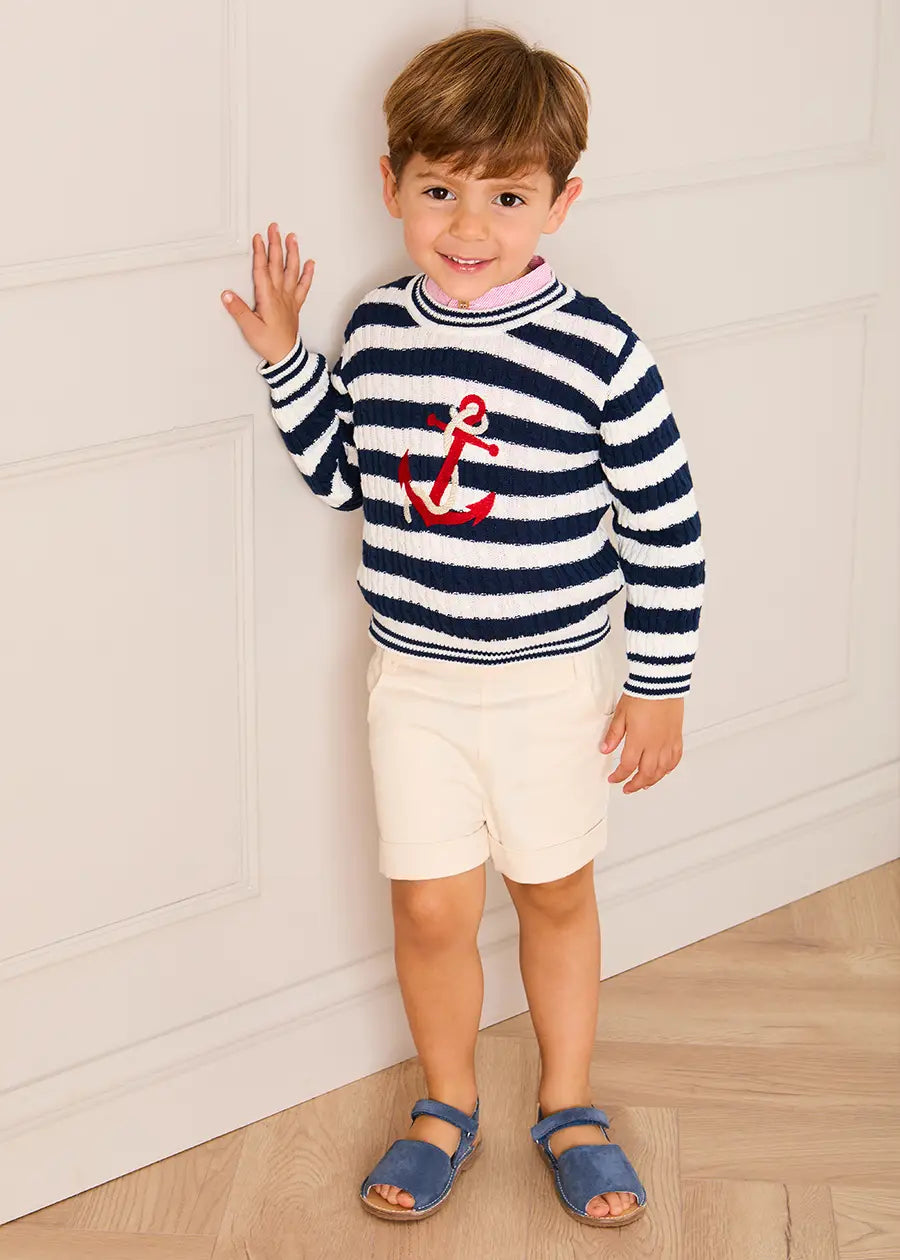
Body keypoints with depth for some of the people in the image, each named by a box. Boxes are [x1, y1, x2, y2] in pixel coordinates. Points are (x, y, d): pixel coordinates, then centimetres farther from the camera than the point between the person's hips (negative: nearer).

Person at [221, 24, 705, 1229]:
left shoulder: (596, 350, -17)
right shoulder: (375, 330, -4)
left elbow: (667, 526, -10)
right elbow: (343, 476, 11)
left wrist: (661, 686, -7)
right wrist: (285, 361, -1)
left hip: (554, 684, -2)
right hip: (414, 679, 3)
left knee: (556, 897, 15)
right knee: (432, 908, 8)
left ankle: (568, 1105, 36)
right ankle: (447, 1107, 32)